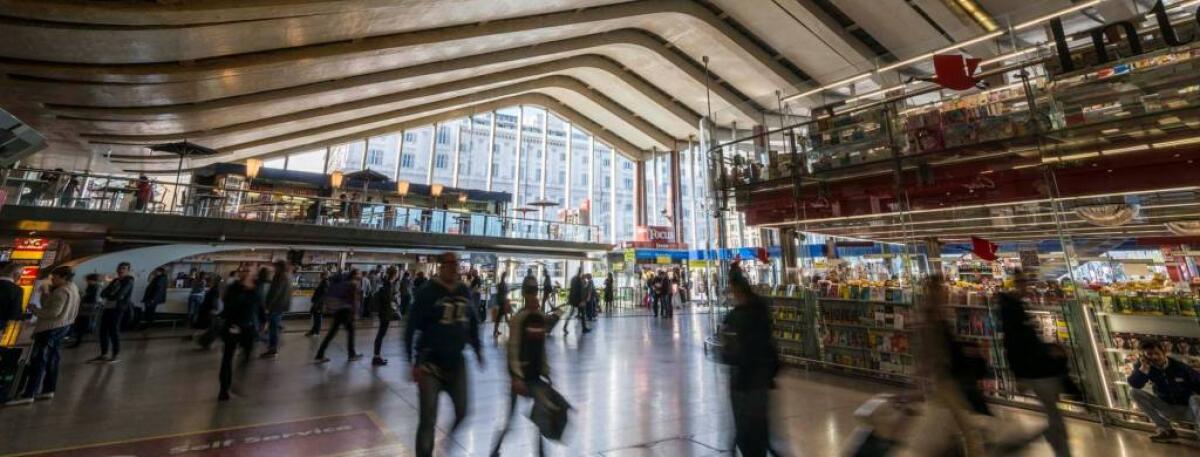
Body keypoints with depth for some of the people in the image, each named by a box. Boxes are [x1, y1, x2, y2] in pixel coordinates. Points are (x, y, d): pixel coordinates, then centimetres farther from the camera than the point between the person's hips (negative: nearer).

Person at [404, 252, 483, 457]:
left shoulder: (464, 292, 1)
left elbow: (473, 323, 13)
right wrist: (414, 362, -17)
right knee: (428, 419, 2)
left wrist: (477, 349, 14)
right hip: (431, 364, -5)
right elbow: (412, 328, -15)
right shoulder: (427, 292, -15)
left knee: (462, 411, 13)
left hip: (456, 362, 5)